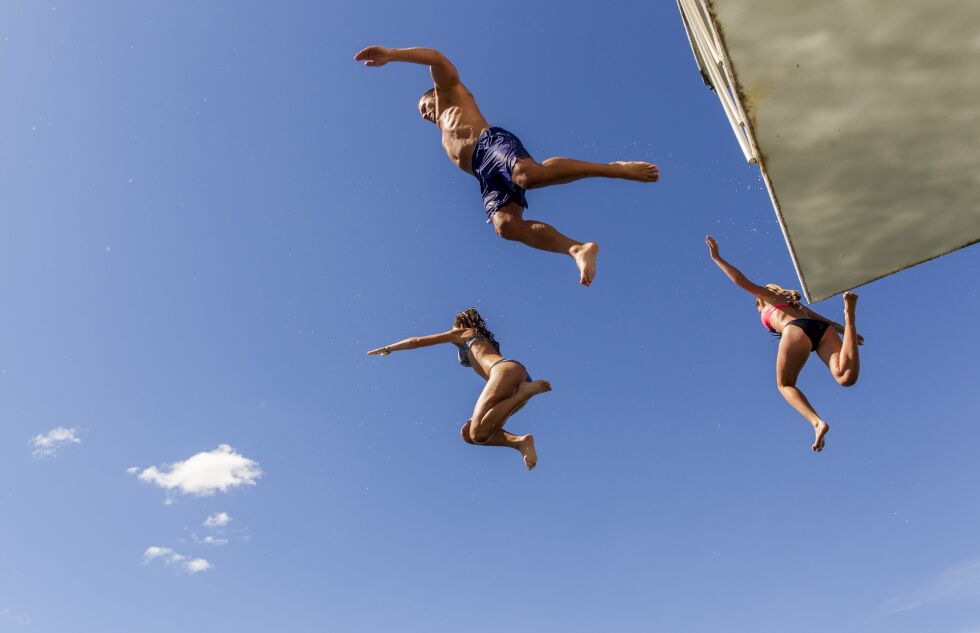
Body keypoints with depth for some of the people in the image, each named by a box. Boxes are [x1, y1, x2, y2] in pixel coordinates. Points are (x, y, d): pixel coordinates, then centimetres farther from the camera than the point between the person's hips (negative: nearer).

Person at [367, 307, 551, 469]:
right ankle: (521, 442, -15)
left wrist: (388, 348, 35)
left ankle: (527, 390, -24)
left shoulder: (461, 333, 21)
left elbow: (418, 341, 24)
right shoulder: (481, 340, 39)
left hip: (507, 370, -7)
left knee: (478, 433, -21)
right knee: (469, 433, 5)